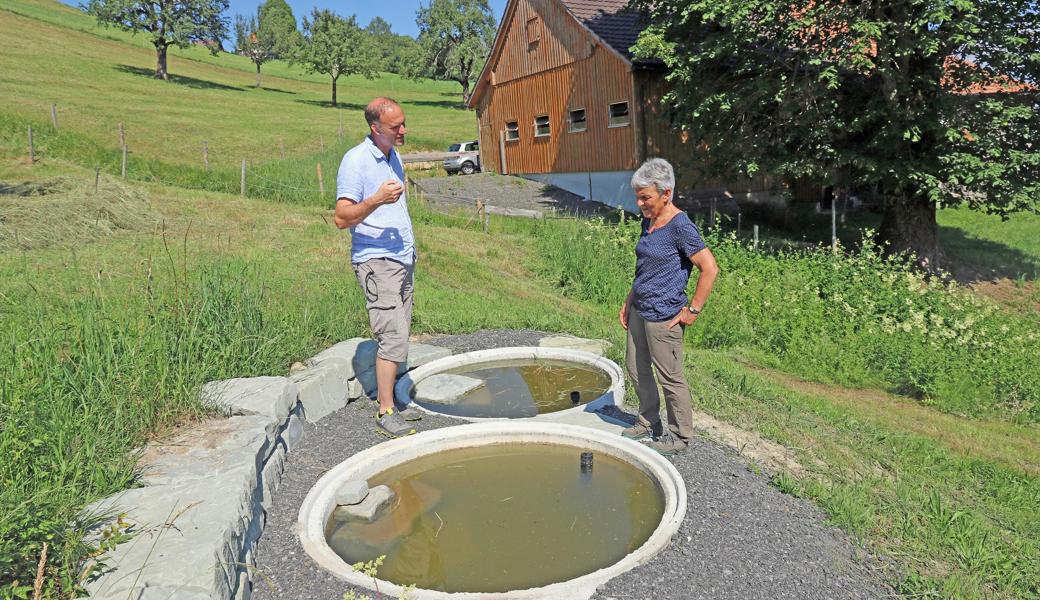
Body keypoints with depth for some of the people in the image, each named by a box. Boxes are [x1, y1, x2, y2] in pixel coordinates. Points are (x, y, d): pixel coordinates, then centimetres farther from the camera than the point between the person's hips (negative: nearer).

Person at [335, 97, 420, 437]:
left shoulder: (393, 156, 15)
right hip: (376, 261, -8)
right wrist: (376, 199, -31)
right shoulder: (356, 160, -12)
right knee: (394, 339, -12)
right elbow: (342, 218, -17)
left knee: (396, 337, 9)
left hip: (402, 259, 8)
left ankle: (386, 400, 18)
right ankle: (385, 414, -3)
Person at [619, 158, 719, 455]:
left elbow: (709, 268, -21)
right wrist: (629, 302, 17)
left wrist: (693, 310, -18)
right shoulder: (648, 221, 8)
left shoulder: (680, 227, -18)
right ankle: (648, 422, 38)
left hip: (663, 316, -9)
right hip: (639, 311, 9)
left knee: (670, 377, 5)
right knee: (635, 368, 19)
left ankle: (680, 436, 22)